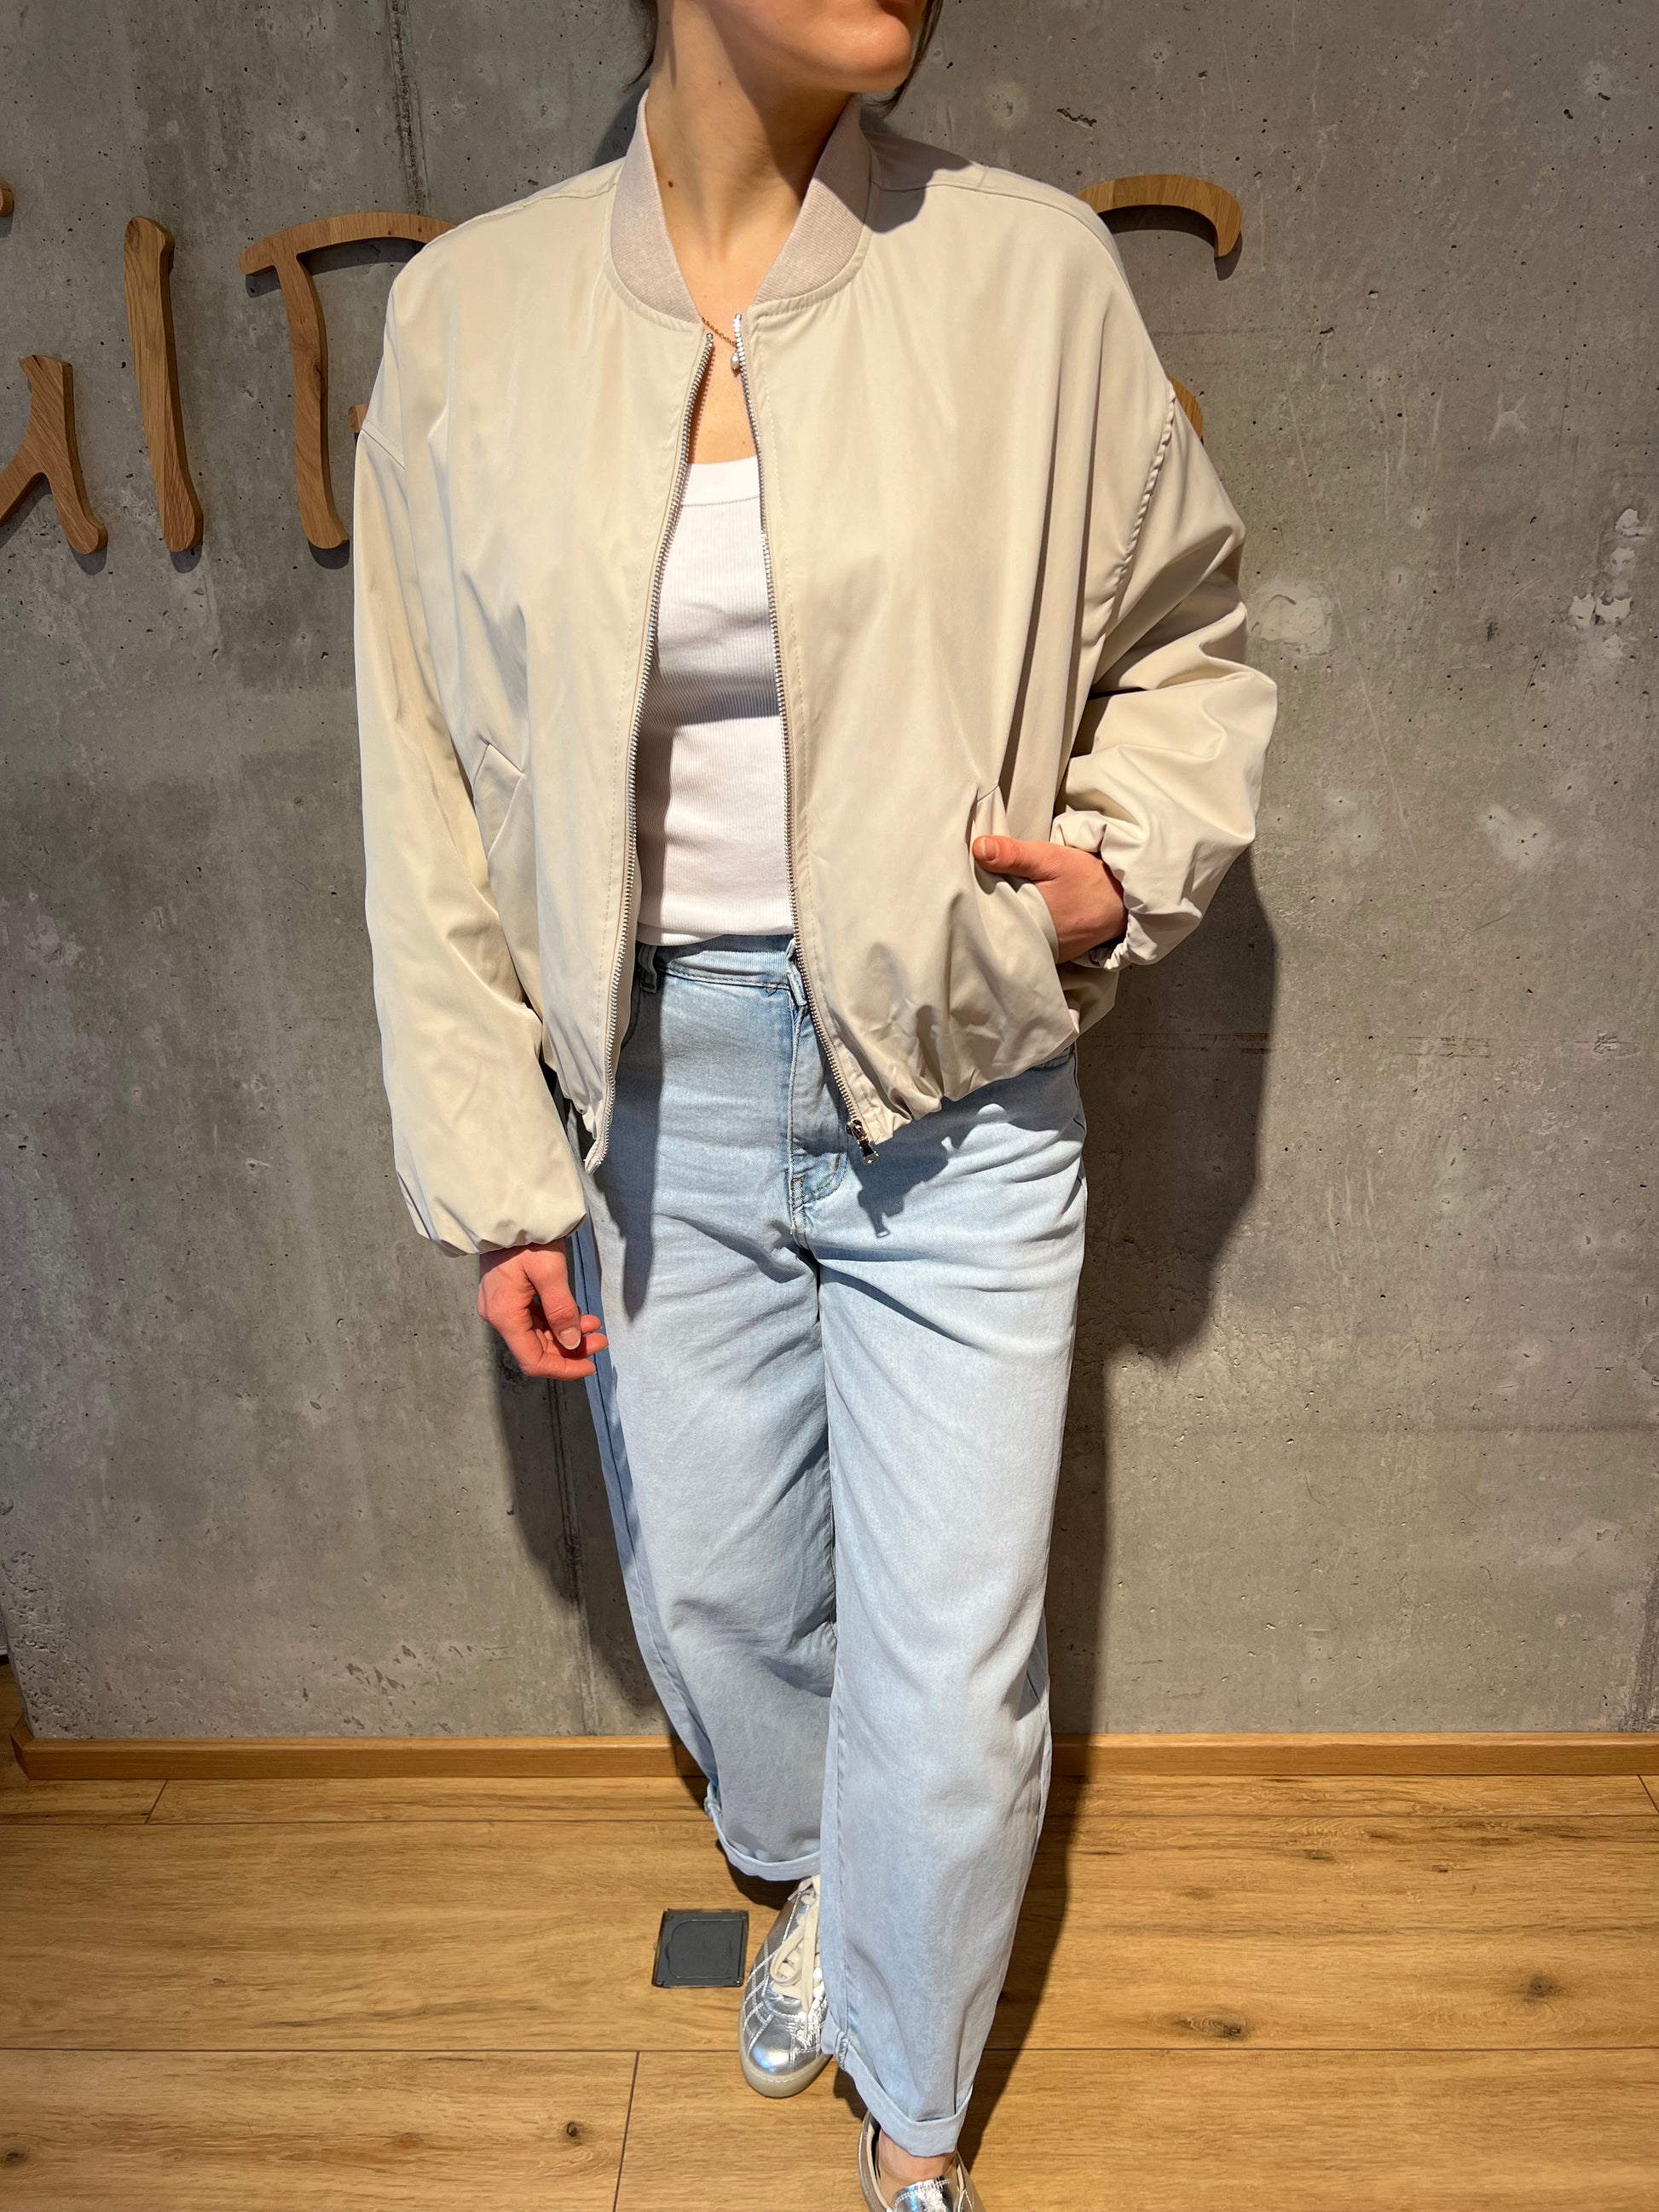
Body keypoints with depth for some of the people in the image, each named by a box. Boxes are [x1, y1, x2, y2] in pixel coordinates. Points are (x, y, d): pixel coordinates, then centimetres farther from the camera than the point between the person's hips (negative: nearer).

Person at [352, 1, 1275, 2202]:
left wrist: (1128, 867, -11)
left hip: (960, 1099, -1)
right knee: (708, 1590, 21)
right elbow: (436, 795, 1)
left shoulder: (1027, 268, -5)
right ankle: (809, 1872, 58)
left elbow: (1186, 639, 8)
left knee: (952, 1675, 8)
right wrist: (498, 1182, 1)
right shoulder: (472, 312, -1)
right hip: (649, 1088, 2)